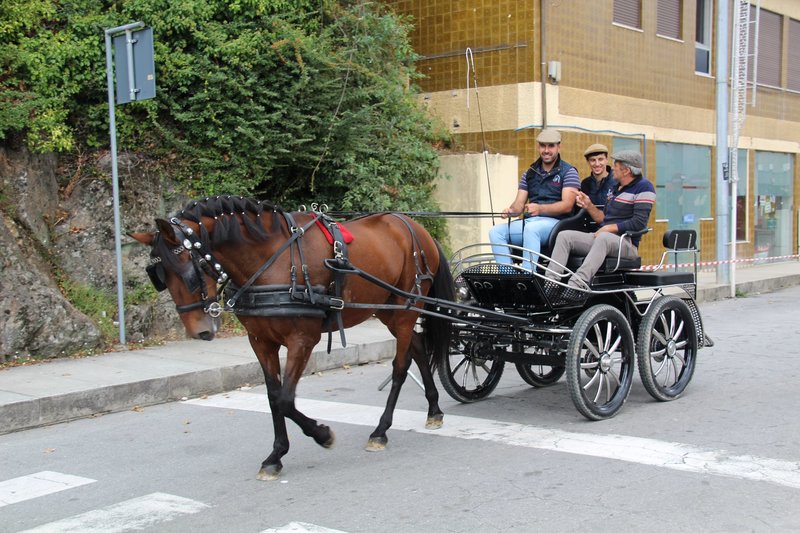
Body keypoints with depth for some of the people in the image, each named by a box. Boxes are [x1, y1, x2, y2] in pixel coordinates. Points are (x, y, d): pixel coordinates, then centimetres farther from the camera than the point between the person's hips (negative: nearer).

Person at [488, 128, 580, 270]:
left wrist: (540, 209, -28)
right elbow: (519, 204, 13)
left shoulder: (568, 172, 3)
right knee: (495, 231, -17)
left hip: (555, 222, -6)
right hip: (529, 221, 6)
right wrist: (511, 210, -13)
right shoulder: (529, 173, 21)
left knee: (531, 228, -38)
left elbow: (567, 205, -11)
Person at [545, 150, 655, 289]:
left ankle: (577, 284, -56)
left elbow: (639, 223, -16)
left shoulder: (644, 187, -4)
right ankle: (550, 281, -27)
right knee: (564, 236, -10)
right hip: (601, 236, 8)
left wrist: (609, 228, -14)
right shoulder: (616, 187, 23)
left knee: (603, 238, -41)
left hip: (626, 243, -8)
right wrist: (589, 206, 7)